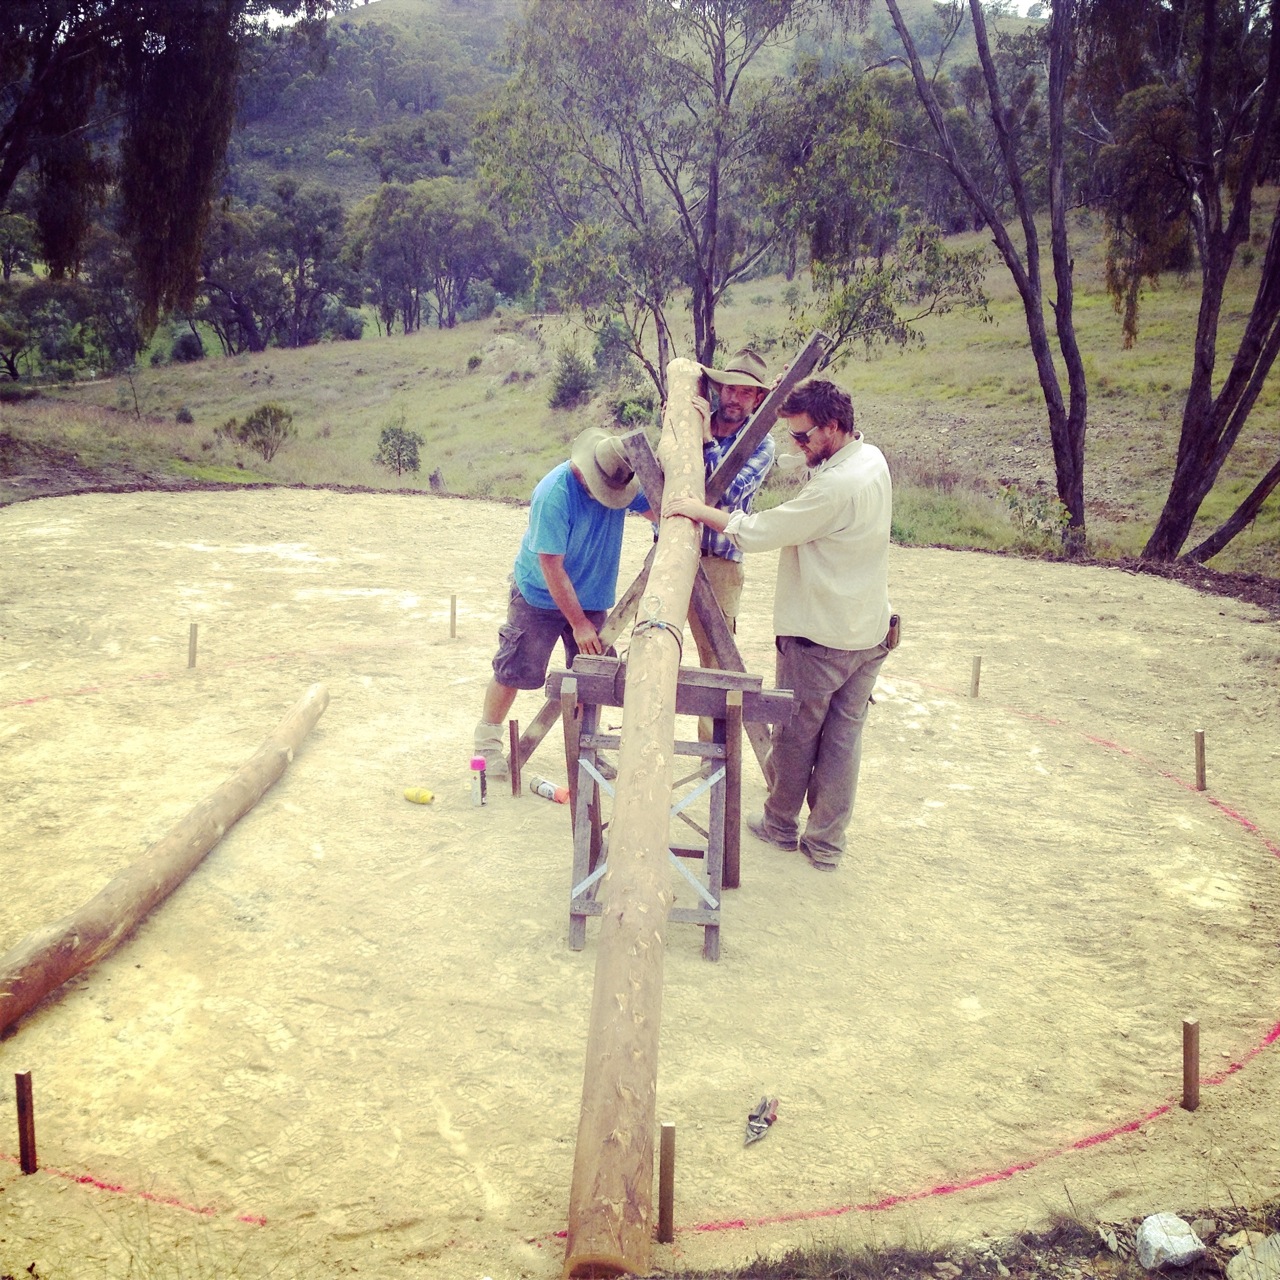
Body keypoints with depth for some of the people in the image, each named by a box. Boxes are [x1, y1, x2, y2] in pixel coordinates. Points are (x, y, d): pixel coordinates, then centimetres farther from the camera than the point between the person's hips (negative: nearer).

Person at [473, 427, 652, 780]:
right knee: (514, 671, -1)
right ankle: (487, 743, 16)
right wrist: (578, 623, -22)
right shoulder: (554, 495, -29)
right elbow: (552, 568, -26)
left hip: (590, 595, 5)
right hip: (540, 595, -5)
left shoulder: (622, 481, -12)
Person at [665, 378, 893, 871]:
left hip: (819, 637, -8)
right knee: (844, 736, 11)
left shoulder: (836, 486, -26)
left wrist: (696, 510, -10)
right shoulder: (871, 460, 3)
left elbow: (757, 533, -22)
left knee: (794, 735, 11)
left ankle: (781, 824, 29)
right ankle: (826, 843, 18)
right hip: (868, 632, 9)